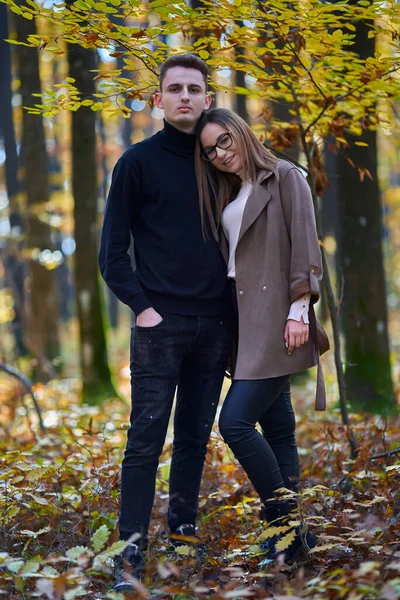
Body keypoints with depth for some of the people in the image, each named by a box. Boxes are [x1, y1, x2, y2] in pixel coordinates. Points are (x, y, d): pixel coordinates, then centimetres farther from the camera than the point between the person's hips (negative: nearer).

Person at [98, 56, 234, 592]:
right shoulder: (139, 161, 0)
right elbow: (113, 251, -1)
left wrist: (233, 308, 7)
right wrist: (141, 305, -10)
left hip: (214, 325, 4)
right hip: (160, 324, -4)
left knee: (195, 436, 10)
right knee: (147, 438, -6)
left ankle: (184, 528, 22)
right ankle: (132, 549, -2)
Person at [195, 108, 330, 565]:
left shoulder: (285, 177, -2)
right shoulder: (228, 197, 20)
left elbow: (304, 248, -10)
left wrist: (299, 312, -17)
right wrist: (231, 330, 12)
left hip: (278, 317, -8)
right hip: (248, 321, 8)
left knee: (234, 422, -15)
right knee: (277, 427, 8)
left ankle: (287, 525, -6)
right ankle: (292, 533, 12)